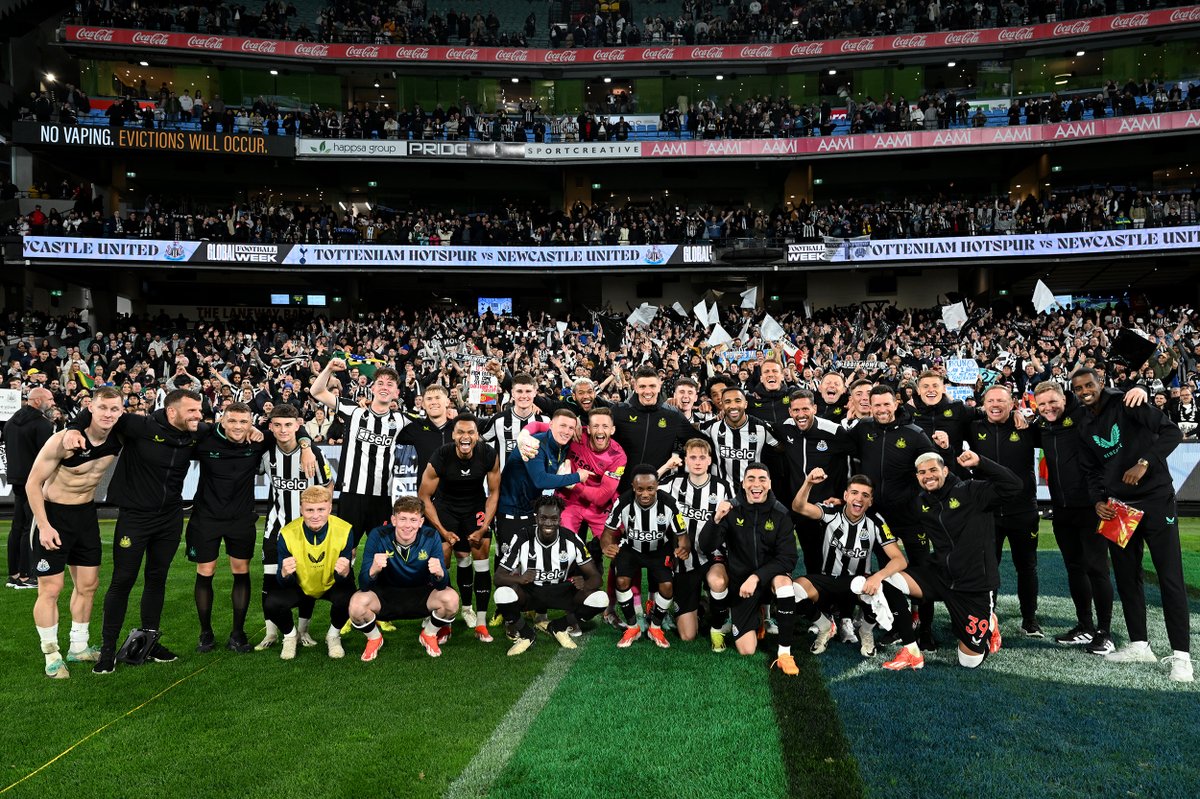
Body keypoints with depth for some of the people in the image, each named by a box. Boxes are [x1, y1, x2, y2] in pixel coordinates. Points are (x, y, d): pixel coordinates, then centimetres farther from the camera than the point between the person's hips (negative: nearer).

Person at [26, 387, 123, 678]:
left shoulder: (118, 439, -11)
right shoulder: (64, 440, -25)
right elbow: (33, 483, -17)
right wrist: (44, 526, -20)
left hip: (86, 513, 6)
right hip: (53, 514, -6)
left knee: (88, 584, 12)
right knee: (51, 588, -1)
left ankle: (78, 648, 28)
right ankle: (51, 655, 14)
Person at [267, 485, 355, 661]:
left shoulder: (344, 530, -26)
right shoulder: (287, 533, -24)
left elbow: (344, 578, -19)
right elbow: (284, 583, -17)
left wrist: (344, 572, -43)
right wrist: (285, 573, -41)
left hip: (331, 585, -1)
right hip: (299, 586, 1)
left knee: (347, 598, -32)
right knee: (272, 603, -26)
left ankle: (333, 636, 3)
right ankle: (290, 636, 10)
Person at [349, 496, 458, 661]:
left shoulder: (431, 537, -18)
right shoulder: (378, 536, -21)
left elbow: (442, 585, -18)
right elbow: (364, 585, -23)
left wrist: (439, 574, -43)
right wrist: (373, 570, -46)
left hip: (420, 594, 1)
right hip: (385, 594, -1)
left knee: (451, 599, -27)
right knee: (357, 604, -30)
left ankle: (428, 635, 8)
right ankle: (374, 638, 6)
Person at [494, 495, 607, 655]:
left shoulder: (572, 540, -15)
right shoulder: (523, 540, -18)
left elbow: (595, 576, -12)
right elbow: (499, 577, -18)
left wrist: (584, 585, -37)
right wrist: (520, 579, -41)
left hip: (561, 592, 2)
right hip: (529, 592, -1)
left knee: (600, 599, -23)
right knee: (503, 593, -34)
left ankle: (559, 628, 4)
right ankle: (525, 635, -3)